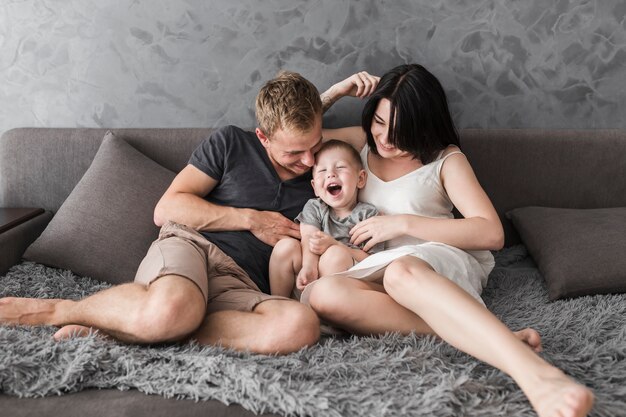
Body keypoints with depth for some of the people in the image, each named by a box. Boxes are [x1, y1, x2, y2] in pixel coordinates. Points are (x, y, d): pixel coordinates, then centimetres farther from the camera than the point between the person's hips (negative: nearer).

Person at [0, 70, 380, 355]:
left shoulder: (319, 176, 15)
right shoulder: (231, 144, 8)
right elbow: (167, 209, 4)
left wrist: (344, 90, 11)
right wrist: (250, 219, -2)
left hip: (240, 284, 3)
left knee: (302, 325, -36)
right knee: (171, 311, -43)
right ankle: (53, 309, -11)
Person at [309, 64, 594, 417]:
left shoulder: (446, 160, 6)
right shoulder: (360, 142, 17)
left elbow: (492, 233, -6)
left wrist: (404, 223, -11)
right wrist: (337, 91, 9)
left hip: (440, 264, -3)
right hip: (372, 274, 3)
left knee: (401, 272, -43)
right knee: (324, 294, -36)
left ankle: (536, 374, -57)